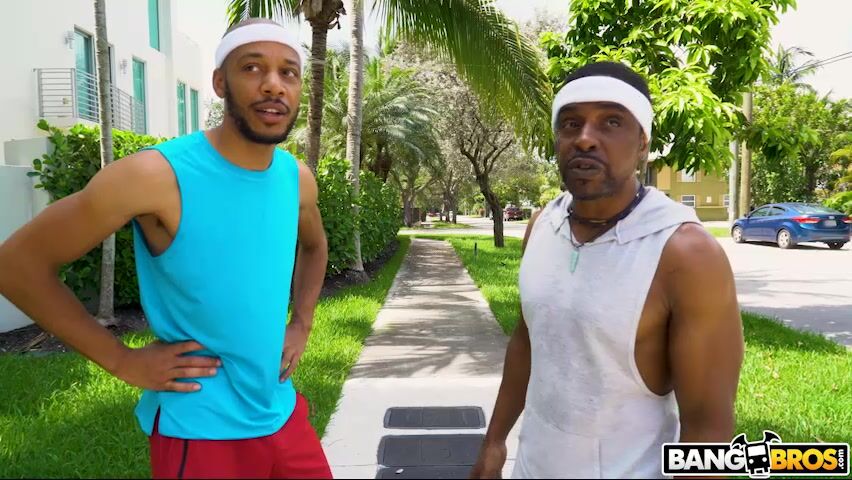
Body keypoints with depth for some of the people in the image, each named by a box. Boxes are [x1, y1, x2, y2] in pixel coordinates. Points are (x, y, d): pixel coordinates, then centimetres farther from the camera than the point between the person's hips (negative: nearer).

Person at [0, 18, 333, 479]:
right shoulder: (157, 175, -20)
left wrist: (302, 324, 6)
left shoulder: (297, 178, -3)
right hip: (199, 432, -5)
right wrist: (123, 361, -13)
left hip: (282, 414, 5)